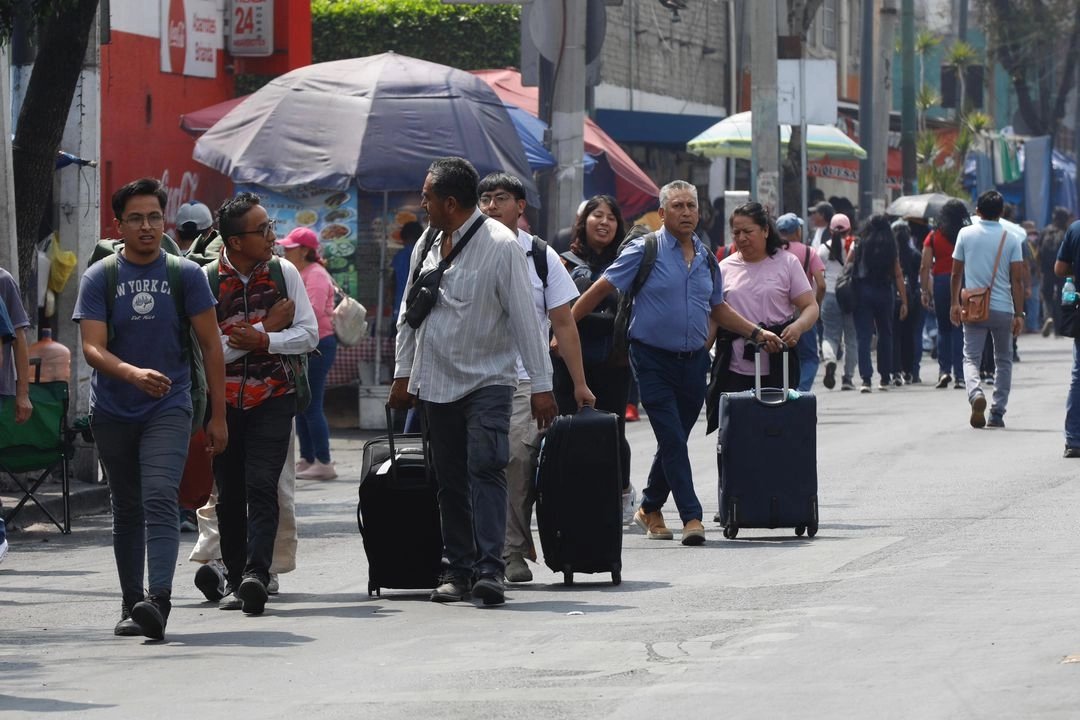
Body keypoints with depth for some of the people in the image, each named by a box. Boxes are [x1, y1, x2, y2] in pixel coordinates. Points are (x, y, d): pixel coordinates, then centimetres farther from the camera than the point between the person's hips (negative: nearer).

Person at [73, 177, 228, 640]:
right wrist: (133, 373, -31)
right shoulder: (99, 278, 0)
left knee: (160, 501, -18)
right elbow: (92, 347, -11)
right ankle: (131, 605, 19)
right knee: (127, 509, 10)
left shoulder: (186, 275, 1)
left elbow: (210, 345, 6)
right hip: (113, 411, 2)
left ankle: (159, 601, -30)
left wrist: (218, 415, 2)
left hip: (168, 408, -2)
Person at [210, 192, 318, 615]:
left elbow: (309, 334, -1)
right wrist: (267, 327, -10)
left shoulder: (284, 273, 1)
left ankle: (256, 573, -24)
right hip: (223, 401, 0)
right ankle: (235, 579, 16)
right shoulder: (206, 281, -6)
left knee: (261, 485, -15)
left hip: (273, 398, 0)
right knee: (229, 495, 6)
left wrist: (263, 340, -17)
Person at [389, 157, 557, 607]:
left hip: (487, 380, -6)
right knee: (450, 480, 6)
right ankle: (457, 570, 11)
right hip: (437, 383, 6)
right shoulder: (427, 245, 8)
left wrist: (541, 384, -13)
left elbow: (524, 317, -11)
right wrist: (403, 374, 17)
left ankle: (490, 569, -24)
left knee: (485, 468, -18)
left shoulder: (500, 245, -11)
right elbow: (409, 314, 19)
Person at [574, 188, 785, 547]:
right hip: (654, 359, -5)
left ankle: (650, 509, 28)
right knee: (672, 439, -11)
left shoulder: (706, 258, 11)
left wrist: (757, 332, 15)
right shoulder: (645, 250, -5)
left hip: (693, 362, 5)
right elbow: (601, 289, -4)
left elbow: (718, 308, 23)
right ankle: (691, 516, -11)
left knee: (675, 439, 11)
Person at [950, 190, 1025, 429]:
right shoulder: (1011, 239, -2)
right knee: (1003, 361, 13)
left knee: (971, 358, 4)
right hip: (1003, 310, 0)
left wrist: (955, 304, 18)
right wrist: (1019, 314, -1)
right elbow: (1017, 279, -5)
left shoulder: (966, 234, 1)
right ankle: (997, 413, 11)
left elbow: (956, 273, 6)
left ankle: (976, 394, -26)